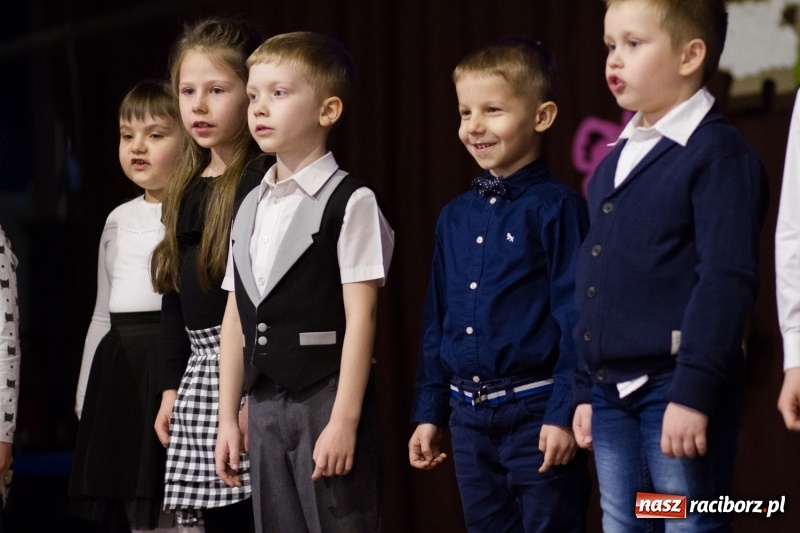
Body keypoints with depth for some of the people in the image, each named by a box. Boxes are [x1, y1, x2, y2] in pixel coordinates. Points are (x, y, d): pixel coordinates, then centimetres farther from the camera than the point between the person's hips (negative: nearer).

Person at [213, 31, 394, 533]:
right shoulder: (250, 208, 13)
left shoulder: (350, 202, -7)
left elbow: (360, 317, -12)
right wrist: (229, 417, 13)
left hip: (327, 397, -6)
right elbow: (236, 319, 14)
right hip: (265, 402, 7)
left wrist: (345, 419, -16)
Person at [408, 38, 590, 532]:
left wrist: (563, 412, -16)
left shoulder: (557, 208, -8)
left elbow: (576, 316, -12)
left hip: (536, 415, -6)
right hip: (469, 417, 7)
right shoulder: (455, 217, 11)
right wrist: (429, 412, 14)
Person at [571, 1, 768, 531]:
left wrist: (694, 391, -22)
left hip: (677, 387, -8)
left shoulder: (717, 153, -10)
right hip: (613, 393, 8)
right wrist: (587, 390, 18)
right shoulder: (612, 164, 16)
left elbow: (728, 279, -18)